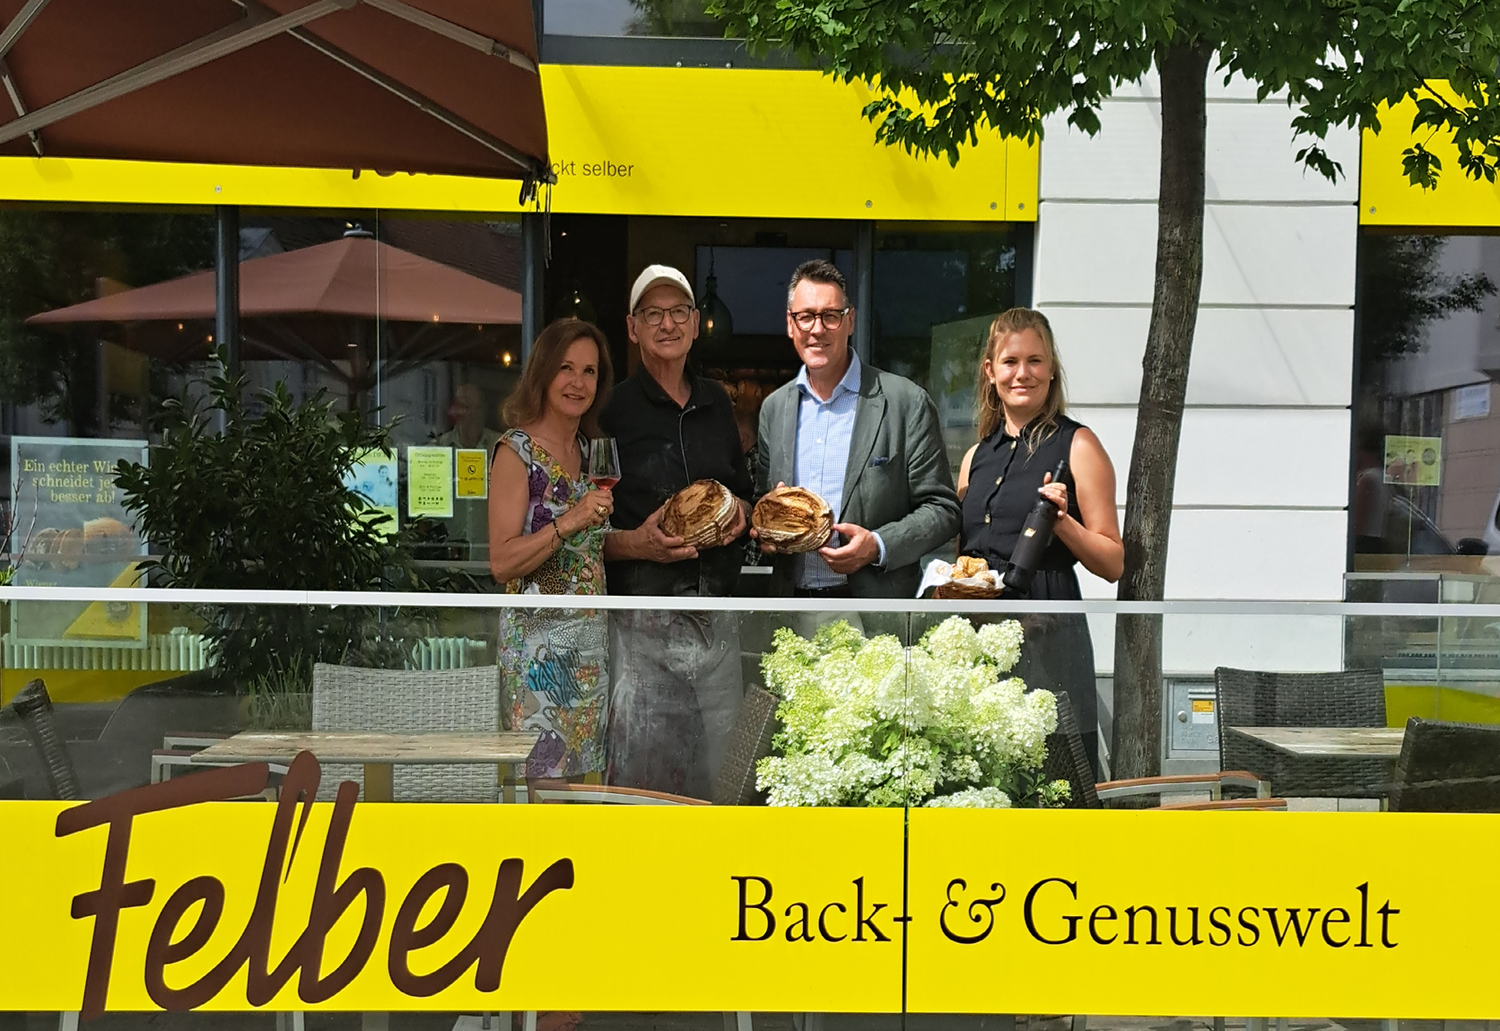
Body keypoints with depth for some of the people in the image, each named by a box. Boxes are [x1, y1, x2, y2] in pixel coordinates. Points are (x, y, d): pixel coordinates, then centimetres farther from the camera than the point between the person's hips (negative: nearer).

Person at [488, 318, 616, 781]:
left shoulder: (589, 450, 12)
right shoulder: (516, 451, -9)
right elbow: (502, 562, -16)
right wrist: (568, 522, -24)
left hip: (592, 639, 7)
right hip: (539, 640, -7)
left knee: (587, 772, 9)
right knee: (544, 771, -6)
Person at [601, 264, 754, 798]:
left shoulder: (717, 402, 14)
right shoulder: (613, 409, -5)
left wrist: (740, 512, 5)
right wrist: (634, 543, -21)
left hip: (718, 621, 5)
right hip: (642, 627, -5)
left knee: (721, 766, 7)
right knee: (640, 770, -5)